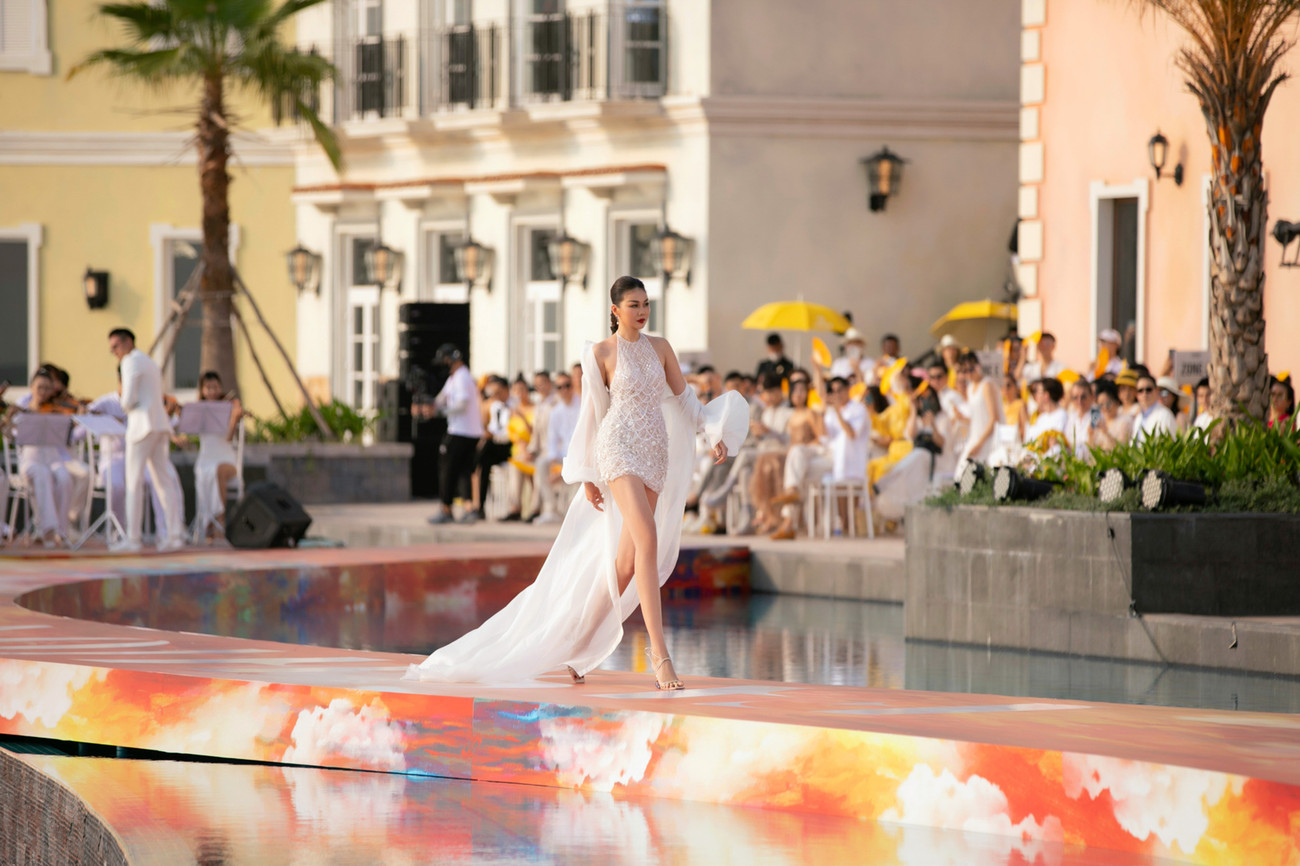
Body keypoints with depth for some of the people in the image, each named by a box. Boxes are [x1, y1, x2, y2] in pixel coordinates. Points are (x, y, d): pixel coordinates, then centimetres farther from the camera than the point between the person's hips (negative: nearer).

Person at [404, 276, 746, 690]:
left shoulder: (660, 347, 12)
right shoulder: (601, 353, -1)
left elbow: (684, 397, 16)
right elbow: (592, 415, 2)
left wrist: (715, 433, 1)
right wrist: (587, 476, 1)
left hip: (656, 455, 6)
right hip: (618, 449, -6)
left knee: (626, 563, 4)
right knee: (648, 539, -23)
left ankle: (576, 647, 18)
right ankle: (660, 655, -26)